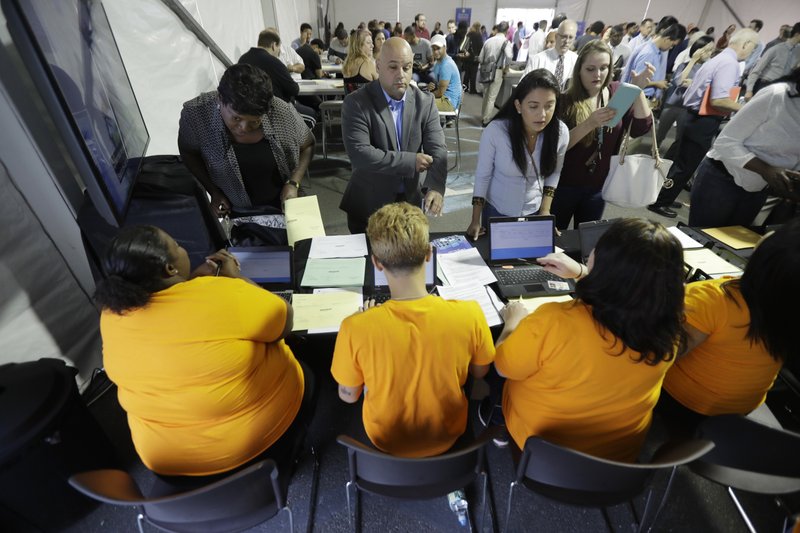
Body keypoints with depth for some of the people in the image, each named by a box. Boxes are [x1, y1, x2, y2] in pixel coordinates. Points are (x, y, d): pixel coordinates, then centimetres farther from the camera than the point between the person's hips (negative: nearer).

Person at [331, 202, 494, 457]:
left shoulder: (356, 328, -34)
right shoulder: (469, 315, -30)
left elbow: (349, 396, -14)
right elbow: (480, 372, -8)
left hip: (387, 442, -1)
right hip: (448, 436, 2)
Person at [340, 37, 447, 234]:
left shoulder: (425, 102, -1)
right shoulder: (356, 103, -12)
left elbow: (437, 150, -9)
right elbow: (359, 154, -24)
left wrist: (435, 187, -29)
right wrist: (410, 161, -22)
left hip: (410, 201, 4)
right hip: (367, 204, -3)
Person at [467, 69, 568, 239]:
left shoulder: (561, 132, -16)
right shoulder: (495, 131, -25)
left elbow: (554, 173, 1)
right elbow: (482, 176, -15)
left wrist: (545, 210, -3)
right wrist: (475, 221, -12)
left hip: (534, 212, 3)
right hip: (496, 212, -2)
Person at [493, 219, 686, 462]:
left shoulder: (553, 322, -39)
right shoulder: (666, 327, -23)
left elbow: (503, 367, -19)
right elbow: (631, 296, 3)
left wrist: (514, 321, -3)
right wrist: (581, 273, 7)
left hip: (539, 445, -4)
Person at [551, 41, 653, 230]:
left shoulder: (617, 93, -1)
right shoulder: (566, 100, -12)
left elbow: (640, 129, -8)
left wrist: (638, 90, -18)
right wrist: (590, 123, -31)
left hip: (598, 186, 4)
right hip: (563, 186, -3)